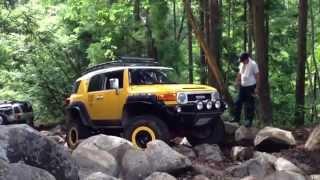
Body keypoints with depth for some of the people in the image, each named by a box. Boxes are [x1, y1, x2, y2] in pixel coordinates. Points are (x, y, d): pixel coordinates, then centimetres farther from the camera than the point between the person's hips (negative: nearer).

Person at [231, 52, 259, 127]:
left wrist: (257, 88, -15)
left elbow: (257, 76, -12)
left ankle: (249, 121, 9)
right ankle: (237, 118, 21)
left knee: (249, 104, 0)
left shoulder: (253, 64, -14)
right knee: (238, 102, 9)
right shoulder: (241, 64, 7)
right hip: (242, 86, 7)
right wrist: (237, 81, 9)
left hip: (250, 86, -7)